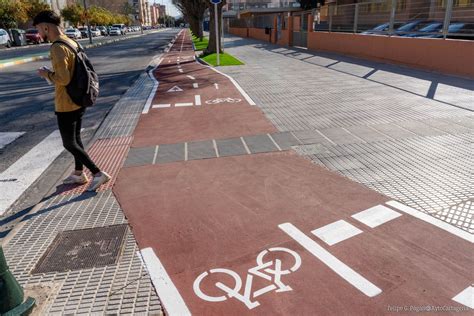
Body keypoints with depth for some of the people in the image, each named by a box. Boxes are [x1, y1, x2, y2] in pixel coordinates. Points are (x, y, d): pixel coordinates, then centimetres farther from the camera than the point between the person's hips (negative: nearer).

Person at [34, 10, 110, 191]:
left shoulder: (58, 48, -20)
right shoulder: (73, 43, 8)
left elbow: (63, 79, -26)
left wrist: (46, 74, -8)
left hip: (66, 105, -9)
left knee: (69, 144, 3)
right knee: (75, 138, 20)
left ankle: (98, 173, 1)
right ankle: (79, 173, 32)